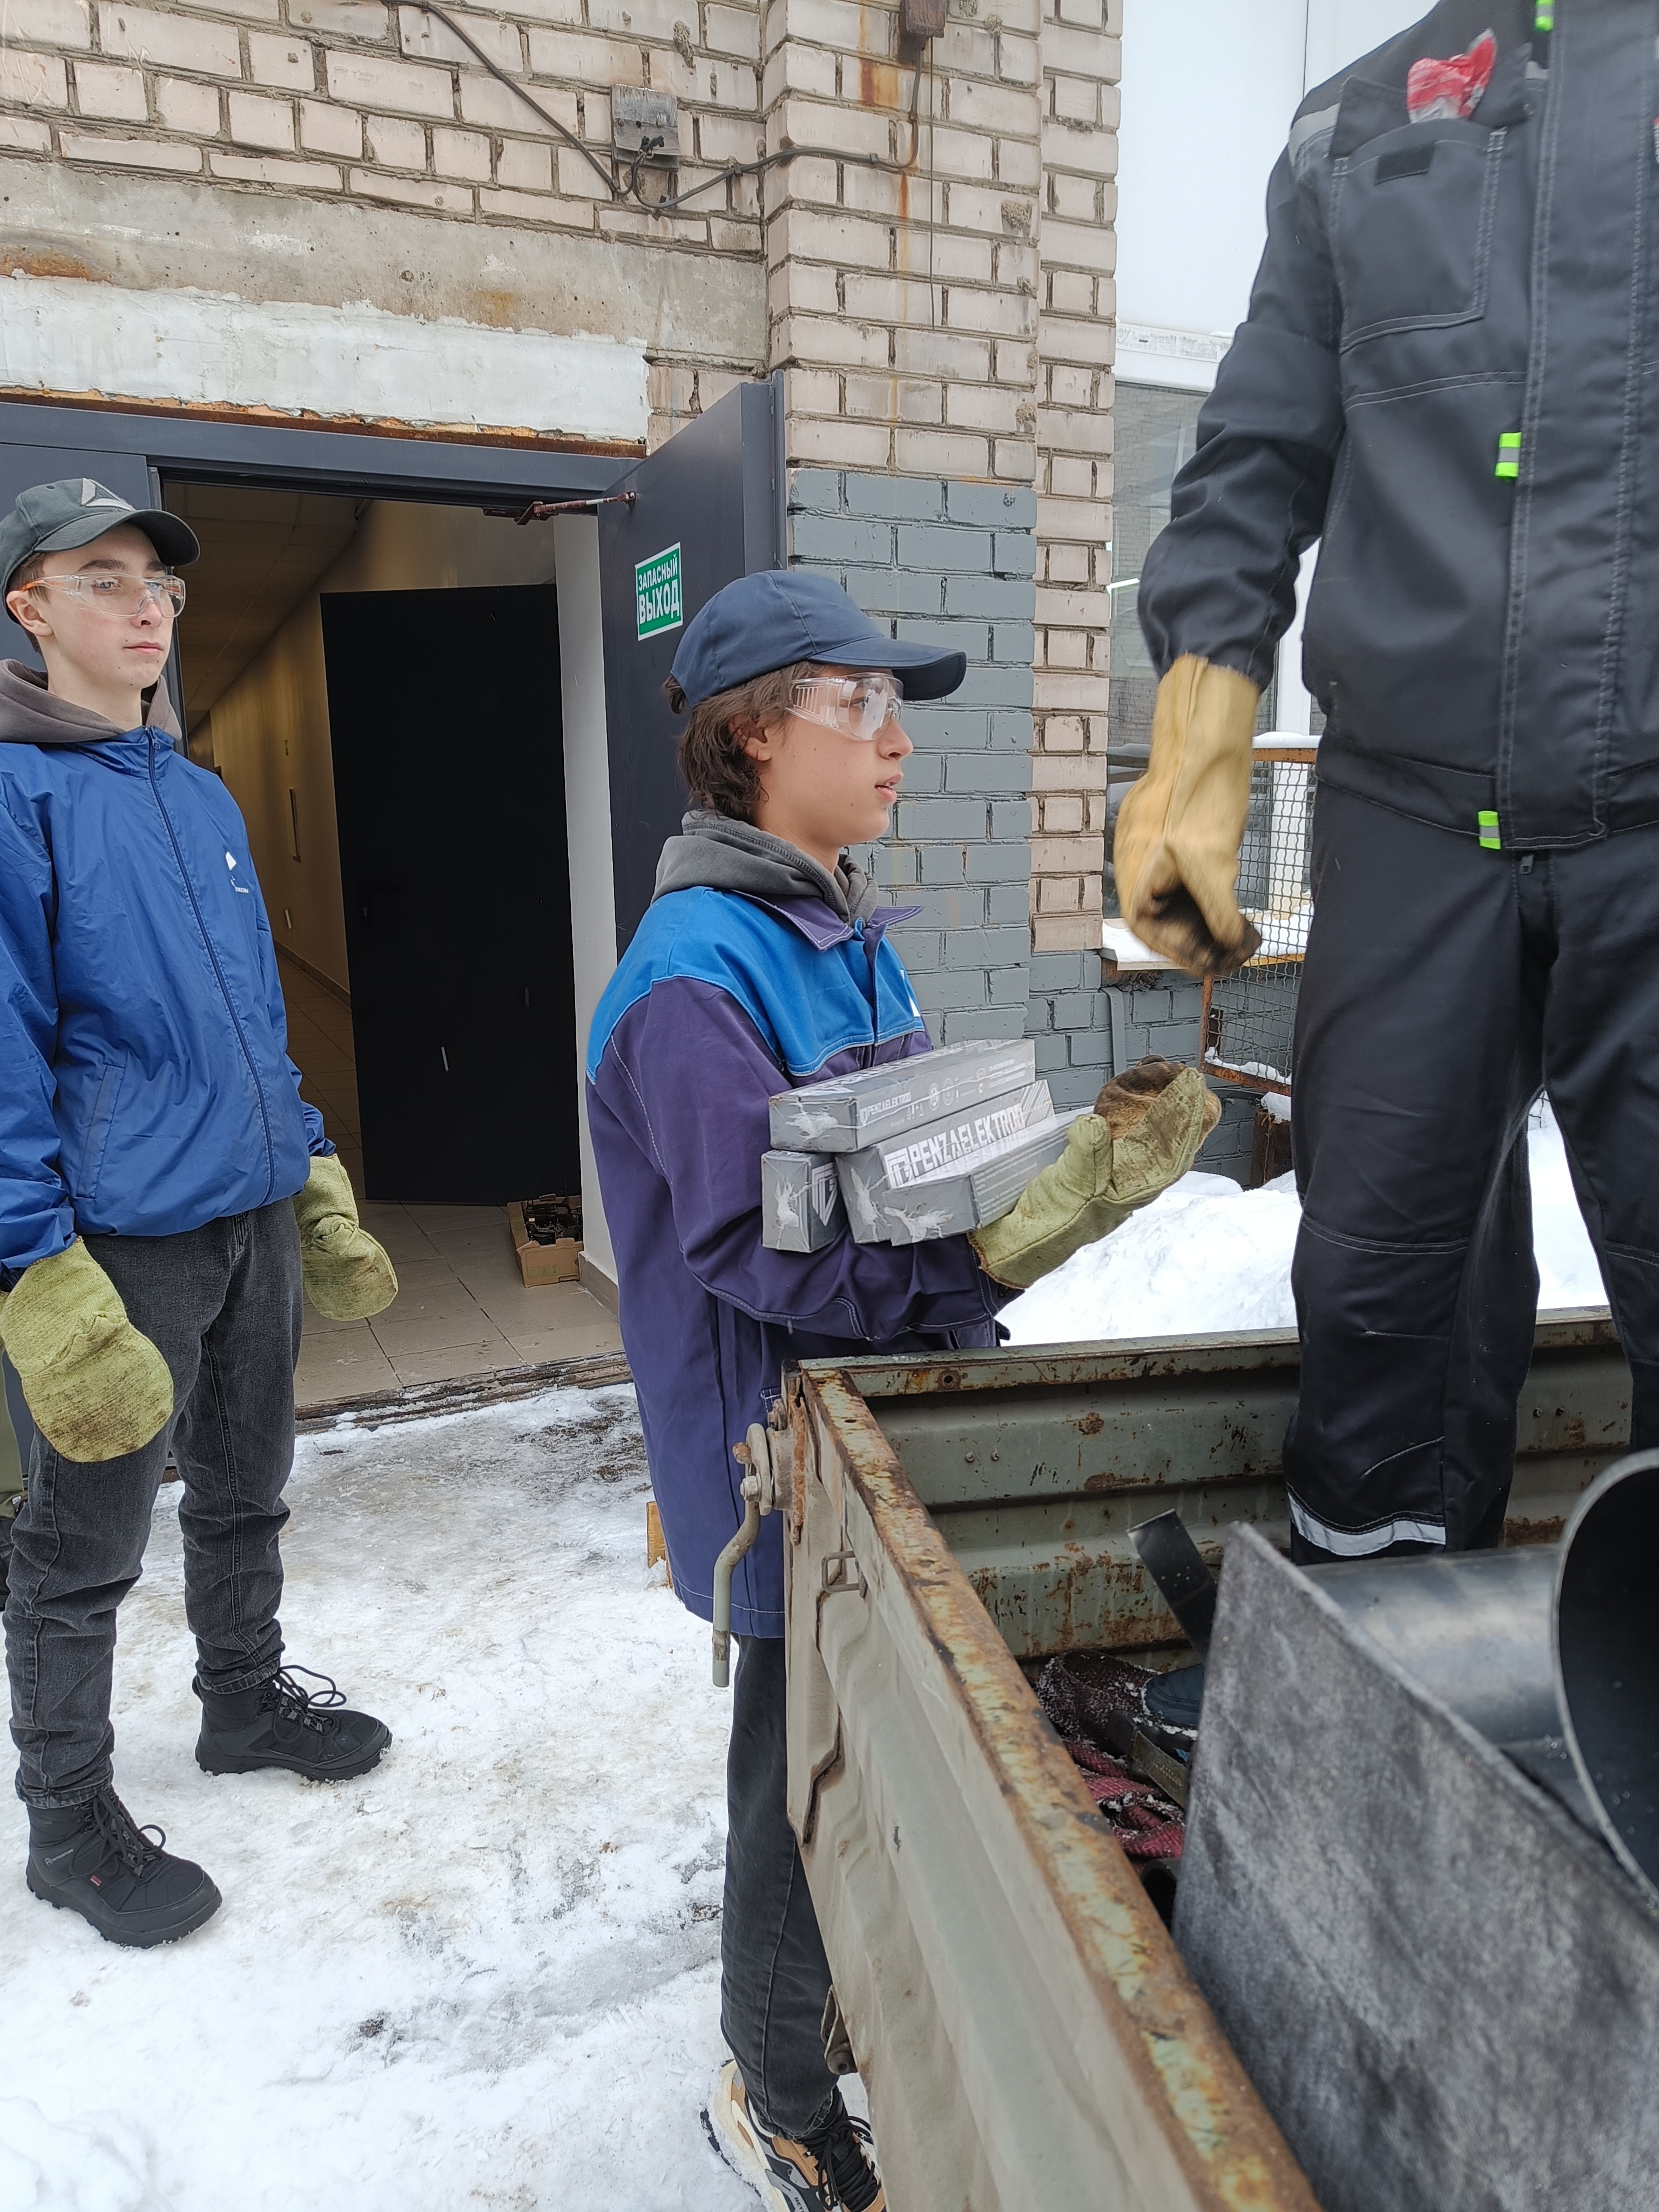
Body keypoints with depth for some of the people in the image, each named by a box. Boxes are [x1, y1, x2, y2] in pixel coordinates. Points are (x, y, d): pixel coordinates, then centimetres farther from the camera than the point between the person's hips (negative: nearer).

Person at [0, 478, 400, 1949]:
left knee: (246, 1492, 22)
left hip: (257, 1216, 7)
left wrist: (320, 1187, 15)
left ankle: (246, 1696, 44)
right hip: (122, 1235, -7)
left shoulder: (203, 797, 11)